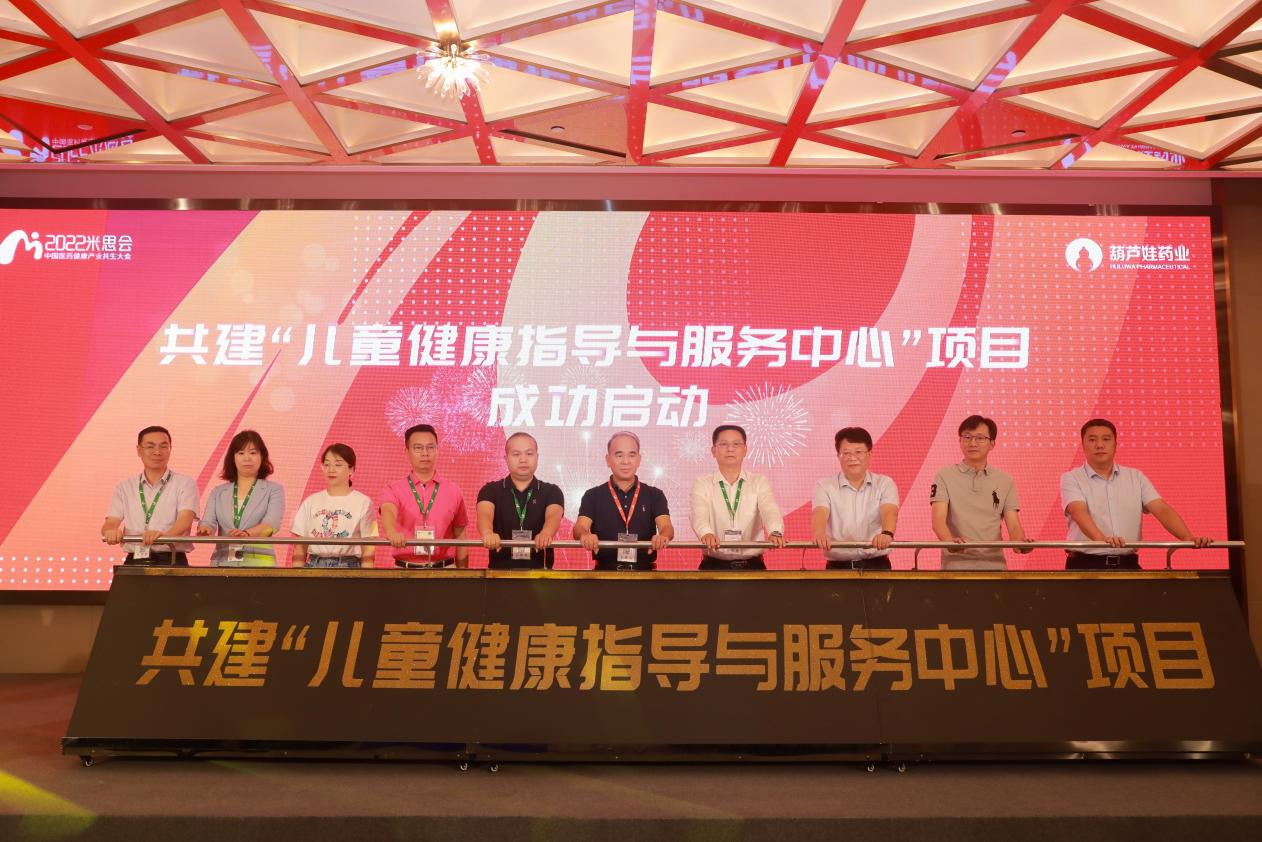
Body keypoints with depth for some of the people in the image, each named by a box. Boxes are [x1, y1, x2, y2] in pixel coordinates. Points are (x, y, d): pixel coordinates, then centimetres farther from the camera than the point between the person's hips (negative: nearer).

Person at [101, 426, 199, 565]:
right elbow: (110, 523, 7)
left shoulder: (185, 484, 5)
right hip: (135, 561, 3)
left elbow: (185, 519, -10)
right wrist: (111, 531, -18)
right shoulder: (124, 487, 16)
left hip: (171, 561, -2)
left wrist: (164, 535, -31)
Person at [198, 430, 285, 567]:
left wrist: (247, 533, -27)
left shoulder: (274, 490, 7)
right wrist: (205, 530, -18)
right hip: (222, 561, 2)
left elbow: (271, 523, -8)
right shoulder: (218, 492, 17)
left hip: (259, 562, -2)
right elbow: (208, 522, 5)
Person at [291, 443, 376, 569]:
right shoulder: (311, 502, 10)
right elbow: (300, 549, 11)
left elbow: (368, 551, 1)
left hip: (348, 567, -2)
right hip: (315, 566, 2)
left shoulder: (362, 502, 1)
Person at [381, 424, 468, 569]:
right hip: (405, 569, -1)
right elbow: (388, 512, -21)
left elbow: (460, 538, 7)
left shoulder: (453, 490, 4)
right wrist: (392, 532, -43)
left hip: (444, 568, 1)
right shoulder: (394, 490, 1)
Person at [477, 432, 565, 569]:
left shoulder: (551, 491, 6)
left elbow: (553, 516, -13)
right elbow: (485, 514, -13)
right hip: (500, 568, 1)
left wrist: (546, 533, -35)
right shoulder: (491, 490, 6)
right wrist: (488, 533, -35)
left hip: (539, 569, 0)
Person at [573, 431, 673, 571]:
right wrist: (585, 535, -31)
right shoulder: (593, 496, 9)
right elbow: (580, 527, -5)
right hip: (605, 571, -1)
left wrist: (663, 537, -30)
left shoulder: (654, 495, 11)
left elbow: (666, 526, -4)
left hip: (645, 571, 2)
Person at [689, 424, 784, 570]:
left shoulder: (759, 482, 7)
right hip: (714, 565, -1)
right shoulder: (703, 484, 4)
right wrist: (706, 534, -37)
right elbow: (699, 514, -13)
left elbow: (770, 510, -9)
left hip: (752, 565, 1)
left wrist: (775, 533, -32)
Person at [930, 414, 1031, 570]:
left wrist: (1019, 542, -19)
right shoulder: (945, 476, 3)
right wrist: (950, 541, -30)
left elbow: (1014, 525, 4)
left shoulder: (1005, 481, 11)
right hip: (955, 564, -2)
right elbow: (938, 519, -9)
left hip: (993, 564, 2)